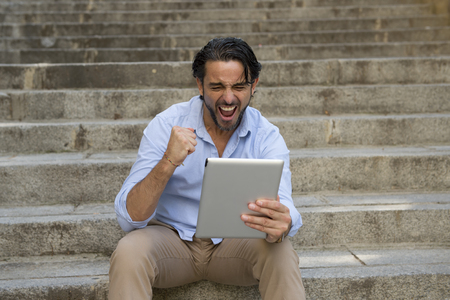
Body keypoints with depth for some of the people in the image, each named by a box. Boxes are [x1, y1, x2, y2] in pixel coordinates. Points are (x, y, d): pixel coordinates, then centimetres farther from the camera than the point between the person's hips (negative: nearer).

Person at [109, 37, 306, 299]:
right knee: (129, 252, -32)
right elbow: (129, 219, -19)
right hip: (172, 237, -1)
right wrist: (168, 163, -36)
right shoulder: (166, 126, -13)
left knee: (281, 252, -29)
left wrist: (281, 224, -49)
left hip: (235, 241, 2)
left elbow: (283, 208, -23)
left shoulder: (267, 137, -9)